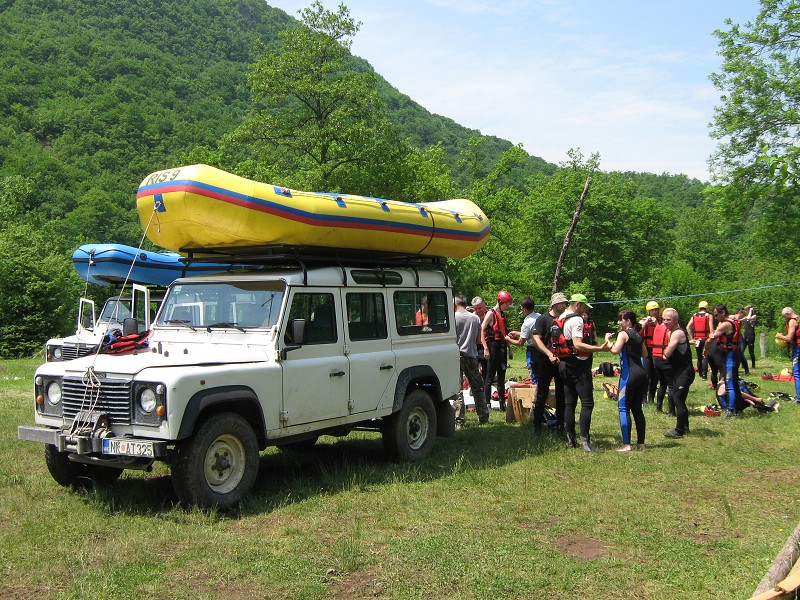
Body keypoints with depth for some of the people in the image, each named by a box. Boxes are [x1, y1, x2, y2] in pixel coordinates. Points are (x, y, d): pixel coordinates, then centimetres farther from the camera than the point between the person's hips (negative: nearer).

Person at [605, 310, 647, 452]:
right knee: (637, 408, 14)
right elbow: (645, 354, 25)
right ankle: (640, 443, 16)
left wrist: (607, 340, -5)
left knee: (623, 408, -4)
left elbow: (615, 350, -21)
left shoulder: (624, 334, -7)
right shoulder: (639, 335, 16)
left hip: (629, 374, -8)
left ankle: (627, 444, -9)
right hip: (642, 374, 8)